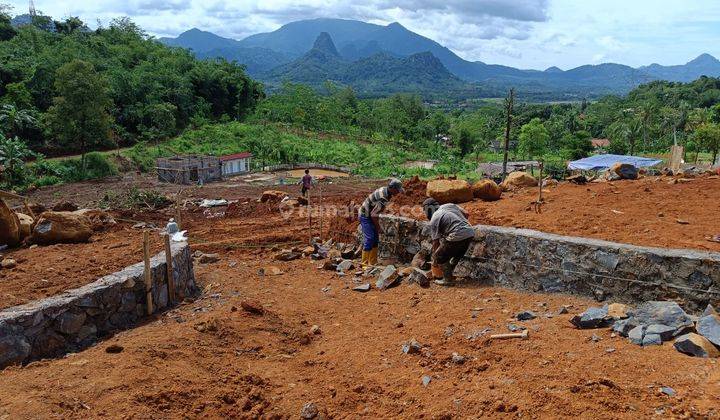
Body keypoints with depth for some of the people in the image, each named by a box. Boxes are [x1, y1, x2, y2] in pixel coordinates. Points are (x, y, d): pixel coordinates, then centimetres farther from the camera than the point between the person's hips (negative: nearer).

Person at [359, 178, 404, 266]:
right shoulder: (383, 199, -31)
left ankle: (373, 262, 16)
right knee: (369, 239, -11)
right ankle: (365, 263, -5)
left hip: (369, 214, 10)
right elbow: (373, 215, -27)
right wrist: (377, 226, -11)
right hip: (365, 216, -10)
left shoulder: (384, 189, -1)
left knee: (375, 239, 11)